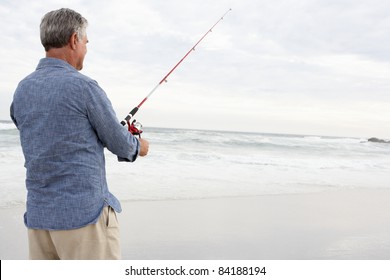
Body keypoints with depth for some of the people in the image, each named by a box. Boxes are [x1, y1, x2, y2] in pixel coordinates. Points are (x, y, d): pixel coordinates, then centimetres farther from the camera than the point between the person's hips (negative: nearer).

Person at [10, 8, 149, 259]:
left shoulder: (22, 91, 8)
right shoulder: (83, 87, -13)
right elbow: (120, 145, -4)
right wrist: (138, 146, 19)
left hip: (39, 215, 7)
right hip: (85, 213, -7)